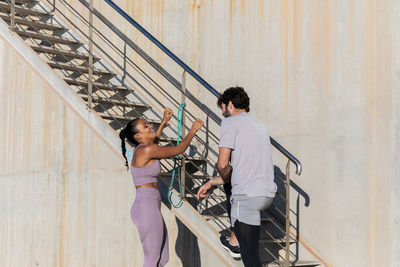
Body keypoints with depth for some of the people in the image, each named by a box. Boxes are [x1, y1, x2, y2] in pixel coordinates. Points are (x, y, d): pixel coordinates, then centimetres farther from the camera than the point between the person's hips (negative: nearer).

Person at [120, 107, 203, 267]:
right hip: (147, 207, -10)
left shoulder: (142, 149, 14)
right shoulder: (145, 150, -13)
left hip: (149, 208, 10)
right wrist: (193, 130, 10)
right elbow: (179, 149, -6)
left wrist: (164, 122, 40)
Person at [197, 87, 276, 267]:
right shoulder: (260, 125, 22)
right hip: (268, 194, 9)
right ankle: (235, 238, 42)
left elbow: (223, 164, -12)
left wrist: (226, 178, 11)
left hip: (248, 196, -9)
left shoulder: (230, 122, -2)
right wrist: (212, 183, 27)